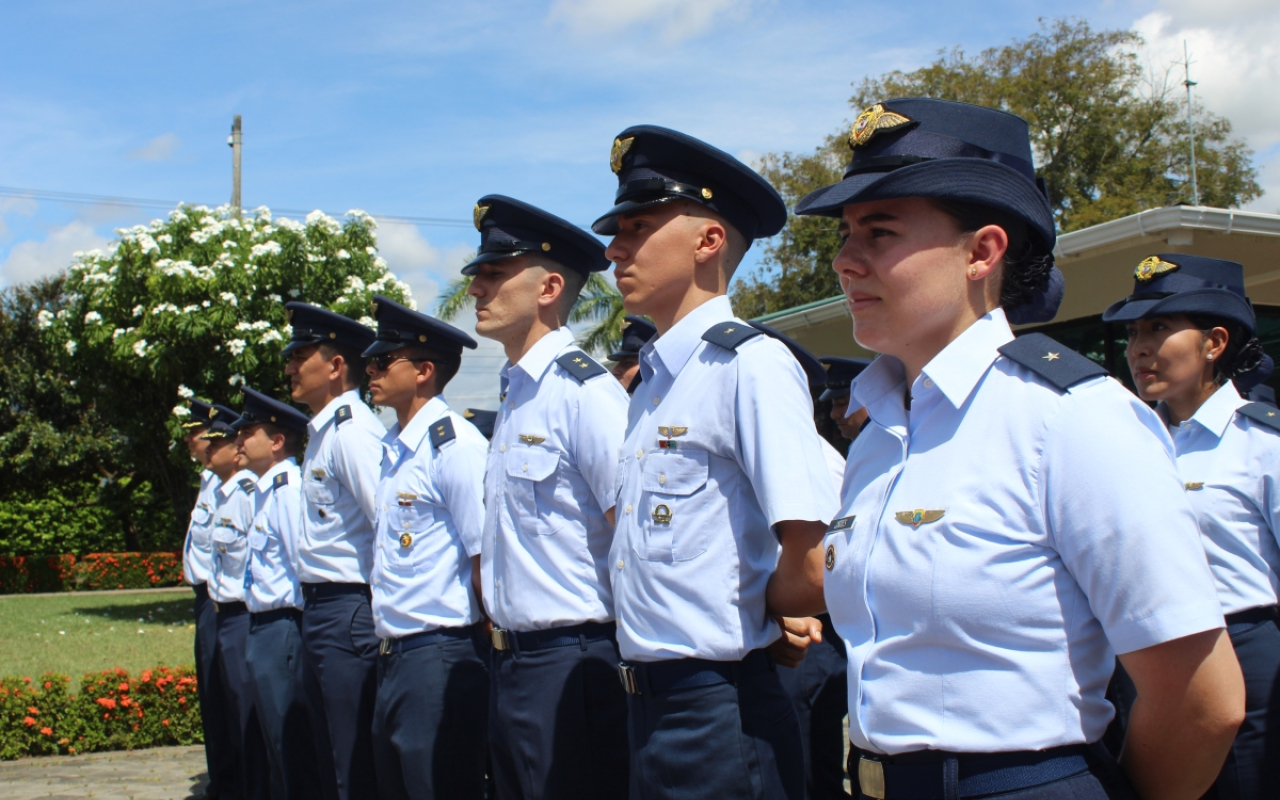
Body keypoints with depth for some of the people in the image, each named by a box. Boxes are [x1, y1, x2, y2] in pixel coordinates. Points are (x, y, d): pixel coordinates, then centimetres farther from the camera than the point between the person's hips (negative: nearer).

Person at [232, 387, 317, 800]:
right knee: (280, 751, 19)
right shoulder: (265, 490, 13)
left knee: (294, 750, -2)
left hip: (283, 631, -10)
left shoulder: (288, 487, -17)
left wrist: (296, 628, -17)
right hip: (265, 627, 10)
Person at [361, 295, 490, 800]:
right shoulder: (394, 449, 12)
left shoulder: (455, 445, -15)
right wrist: (389, 645, 16)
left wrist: (478, 654, -10)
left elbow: (488, 561, -16)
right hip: (393, 657, 9)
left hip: (439, 657, -9)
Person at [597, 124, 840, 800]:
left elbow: (809, 547, -22)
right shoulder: (652, 382, 11)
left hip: (721, 715, -8)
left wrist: (764, 634, -5)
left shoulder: (750, 366, -15)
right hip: (647, 707, 8)